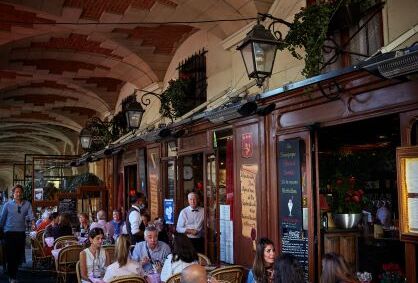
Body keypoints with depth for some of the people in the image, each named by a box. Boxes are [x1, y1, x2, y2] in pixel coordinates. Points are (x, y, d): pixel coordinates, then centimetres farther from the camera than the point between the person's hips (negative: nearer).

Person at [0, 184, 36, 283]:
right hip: (10, 233, -2)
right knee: (10, 255, -2)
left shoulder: (27, 204, 4)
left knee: (19, 254, 9)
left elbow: (31, 215, -6)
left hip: (21, 233, 2)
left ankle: (14, 272, 27)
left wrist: (33, 224, -24)